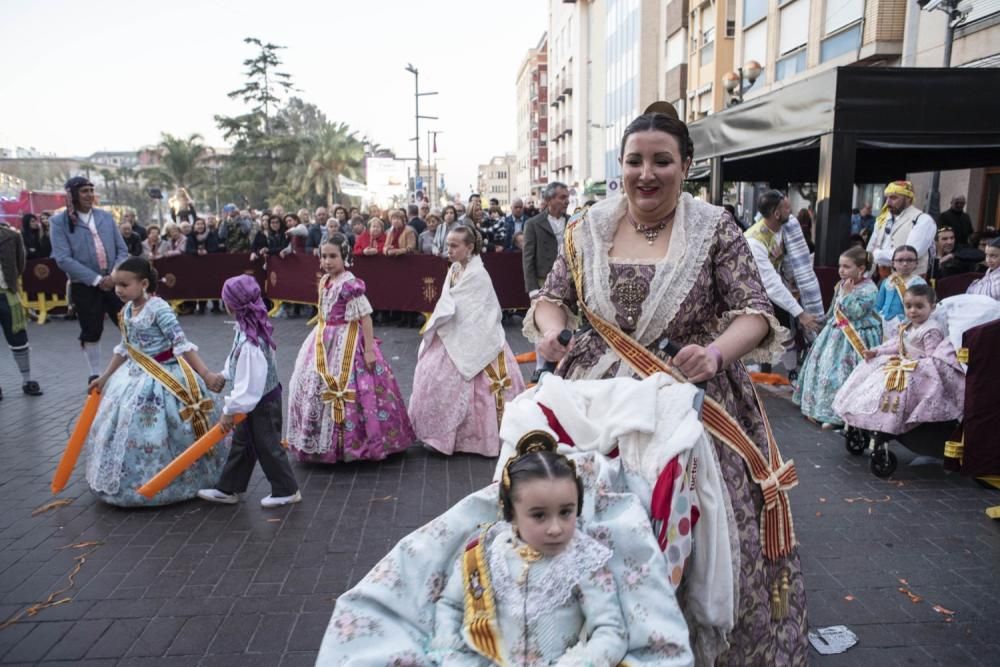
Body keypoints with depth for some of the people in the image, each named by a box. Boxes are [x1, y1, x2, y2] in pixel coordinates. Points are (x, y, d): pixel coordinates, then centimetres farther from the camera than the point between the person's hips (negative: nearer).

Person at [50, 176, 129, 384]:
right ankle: (95, 374, 23)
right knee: (91, 332, 8)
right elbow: (63, 259, -12)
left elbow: (122, 250, 7)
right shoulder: (59, 222, -4)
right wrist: (96, 279, -17)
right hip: (84, 287, -3)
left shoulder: (106, 216, 7)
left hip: (114, 282, 3)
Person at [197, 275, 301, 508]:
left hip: (262, 403, -9)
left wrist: (229, 410, -20)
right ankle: (227, 489, 34)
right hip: (255, 400, 9)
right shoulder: (246, 327, -3)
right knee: (241, 443, 20)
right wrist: (224, 375, 13)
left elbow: (249, 383, -28)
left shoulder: (250, 342, -32)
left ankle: (286, 490, 24)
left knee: (267, 446, 7)